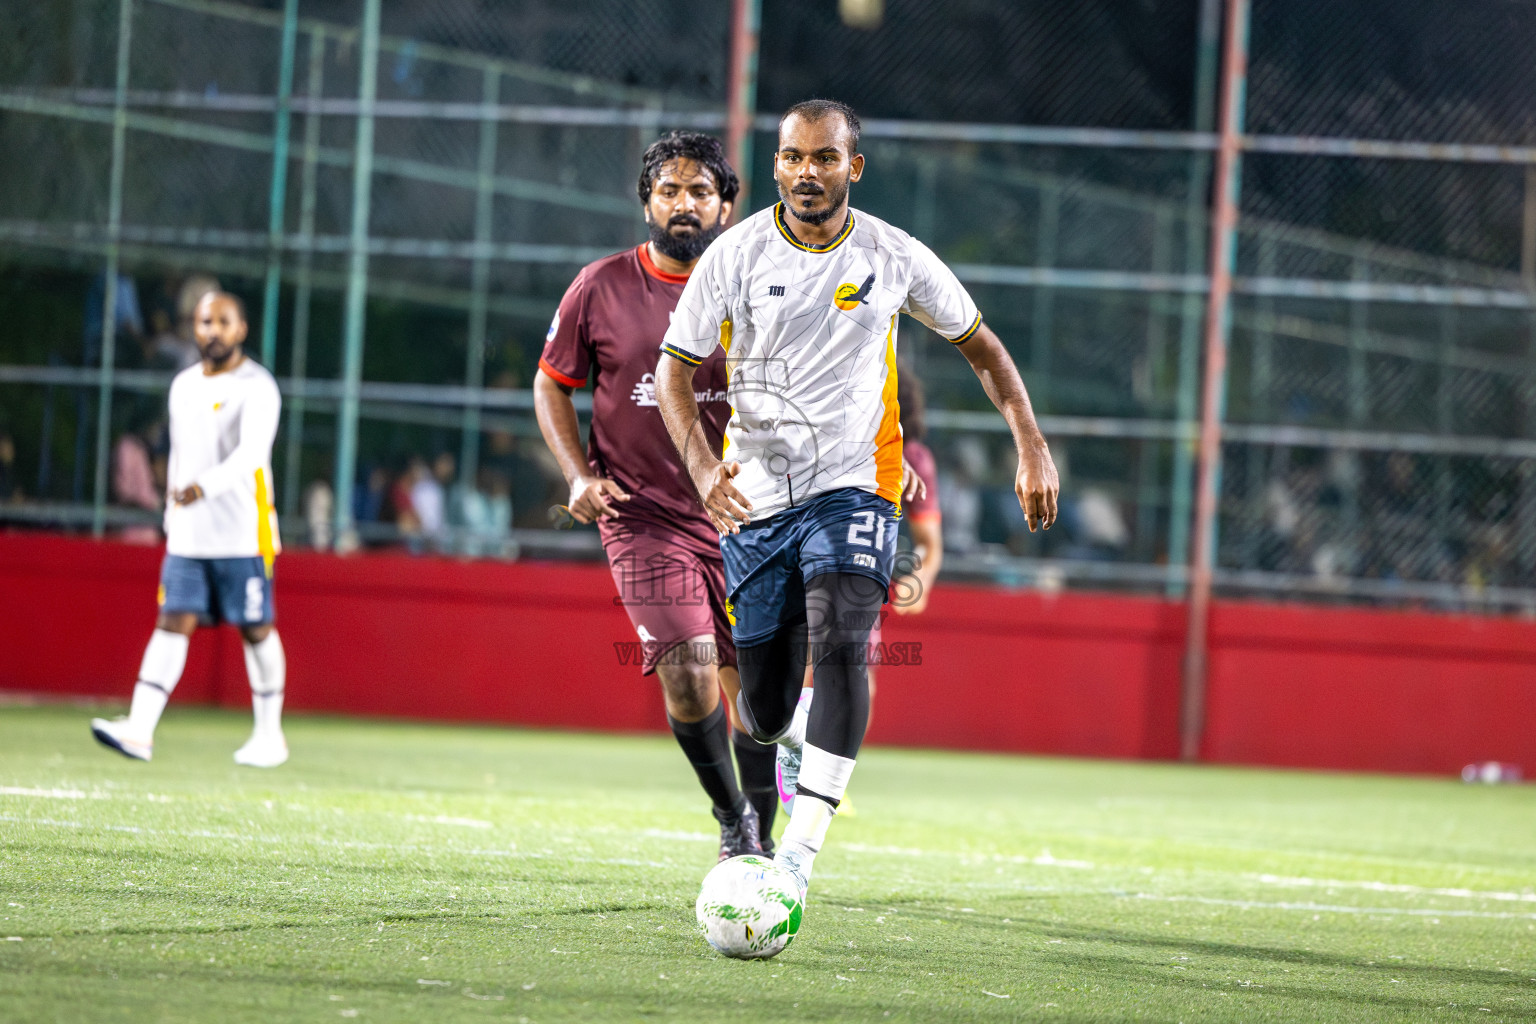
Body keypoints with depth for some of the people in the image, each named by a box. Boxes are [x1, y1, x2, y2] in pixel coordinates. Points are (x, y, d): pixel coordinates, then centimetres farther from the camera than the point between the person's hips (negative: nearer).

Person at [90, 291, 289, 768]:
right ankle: (139, 729, -14)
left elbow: (249, 454, -23)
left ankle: (269, 734, 13)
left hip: (243, 533, -5)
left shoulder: (257, 388, -8)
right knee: (173, 622, -5)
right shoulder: (184, 385, 14)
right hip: (188, 533, 5)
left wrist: (203, 486, -38)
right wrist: (172, 510, 21)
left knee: (256, 629, 1)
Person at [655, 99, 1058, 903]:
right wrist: (703, 465, -18)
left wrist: (1032, 447, 3)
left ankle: (800, 851, -28)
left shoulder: (893, 258, -1)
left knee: (840, 647, -27)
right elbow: (675, 370, 0)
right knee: (765, 709, 4)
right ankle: (798, 738, 44)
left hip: (853, 485, -1)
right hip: (755, 496, 1)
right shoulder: (734, 256, -4)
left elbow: (978, 344, 12)